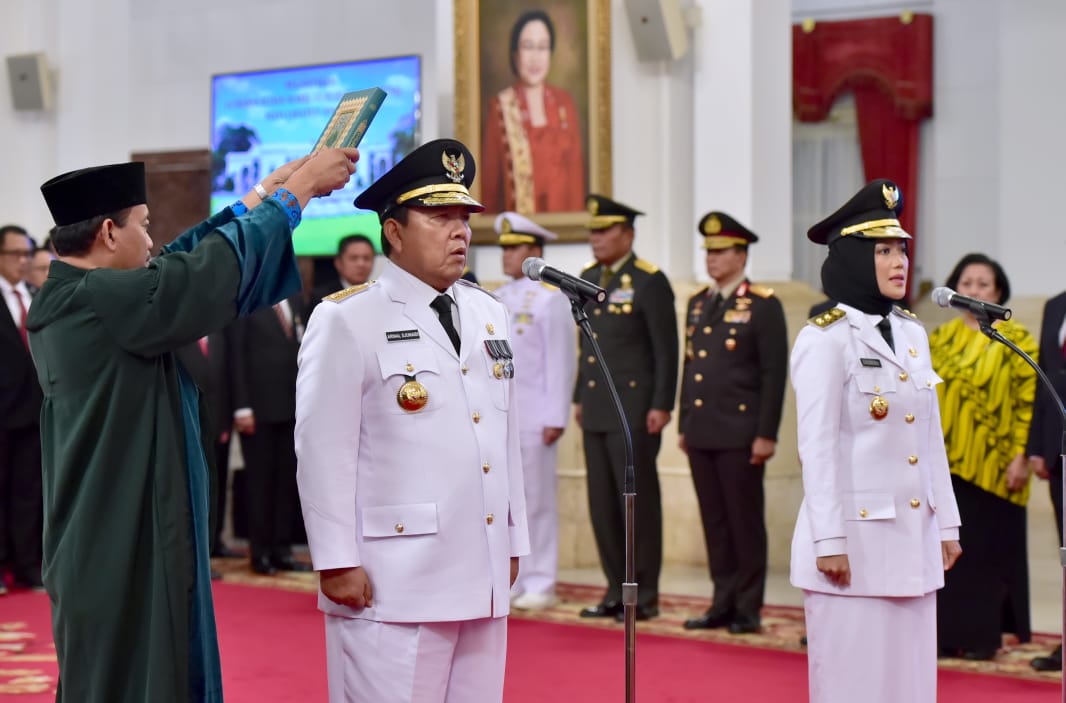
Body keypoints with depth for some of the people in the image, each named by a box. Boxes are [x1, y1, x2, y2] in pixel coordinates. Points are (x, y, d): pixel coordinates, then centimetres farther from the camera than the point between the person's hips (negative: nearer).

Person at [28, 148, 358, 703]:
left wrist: (266, 191, 18)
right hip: (124, 546, -10)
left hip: (109, 539, 10)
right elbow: (214, 268, -18)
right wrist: (298, 189, -6)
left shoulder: (65, 299, 8)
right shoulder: (102, 300, -20)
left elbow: (185, 263, 15)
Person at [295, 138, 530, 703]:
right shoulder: (346, 320, -7)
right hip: (391, 582, -6)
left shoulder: (489, 314, 14)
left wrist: (512, 543, 16)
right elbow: (324, 451, -10)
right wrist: (337, 561, -12)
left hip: (483, 577, 6)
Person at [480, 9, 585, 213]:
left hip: (562, 216, 3)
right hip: (516, 222, -2)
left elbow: (576, 168, 9)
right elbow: (489, 177, 0)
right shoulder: (499, 107, -3)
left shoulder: (565, 102, 7)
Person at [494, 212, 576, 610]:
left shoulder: (550, 299, -6)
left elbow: (562, 362, -10)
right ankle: (511, 581, 15)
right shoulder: (497, 300, 14)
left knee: (536, 501, -1)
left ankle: (540, 585, 5)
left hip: (533, 418, -6)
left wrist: (556, 417, -14)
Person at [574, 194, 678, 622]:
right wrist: (580, 397, 17)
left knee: (637, 500, -1)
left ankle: (644, 596, 6)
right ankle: (617, 591, 17)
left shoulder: (650, 282, -8)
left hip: (634, 409, -7)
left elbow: (666, 350, -10)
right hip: (597, 410, 7)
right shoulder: (588, 279, 13)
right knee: (602, 503, 8)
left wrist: (661, 406, -14)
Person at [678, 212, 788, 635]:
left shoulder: (763, 306, -6)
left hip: (739, 436, -6)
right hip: (701, 434, 6)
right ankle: (723, 603, 15)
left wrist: (766, 435, -14)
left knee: (745, 522, 0)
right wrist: (683, 425, 16)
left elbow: (774, 374, -9)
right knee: (714, 522, 9)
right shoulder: (697, 304, 15)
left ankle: (748, 609, 6)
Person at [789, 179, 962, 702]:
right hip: (855, 537, -6)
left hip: (913, 536, 7)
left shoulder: (912, 334, 11)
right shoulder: (824, 338, -9)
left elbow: (932, 437, 13)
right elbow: (816, 446, -13)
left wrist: (946, 523, 11)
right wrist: (829, 541, -16)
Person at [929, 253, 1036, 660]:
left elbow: (1028, 403, -7)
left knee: (987, 548, 0)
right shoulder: (941, 338, 11)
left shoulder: (1016, 341, -2)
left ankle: (982, 636, 7)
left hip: (991, 467, -4)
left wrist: (1020, 457, -13)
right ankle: (946, 633, 14)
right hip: (943, 462, 4)